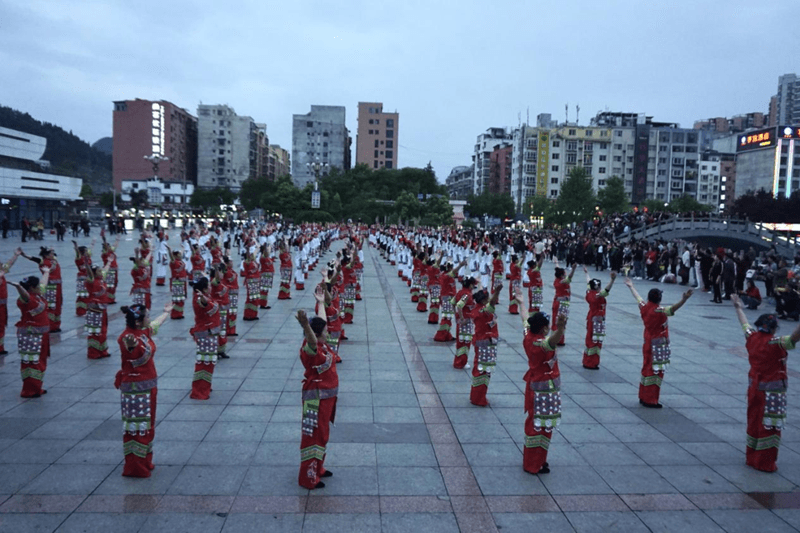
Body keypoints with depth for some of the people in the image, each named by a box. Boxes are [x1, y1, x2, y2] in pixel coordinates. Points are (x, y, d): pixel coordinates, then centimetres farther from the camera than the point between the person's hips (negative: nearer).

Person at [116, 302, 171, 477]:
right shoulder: (127, 337, -22)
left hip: (148, 385, 9)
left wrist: (166, 312, 44)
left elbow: (156, 323, 26)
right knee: (136, 427, -2)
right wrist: (131, 344, -69)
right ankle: (133, 467, 8)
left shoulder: (145, 332, 4)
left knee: (147, 425, 19)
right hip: (134, 388, -9)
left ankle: (144, 461, 32)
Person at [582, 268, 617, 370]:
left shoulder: (589, 293, 1)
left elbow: (588, 283, 18)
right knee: (595, 341, -3)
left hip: (590, 318, 9)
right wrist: (612, 280, -52)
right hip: (597, 321, -9)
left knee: (589, 339, 16)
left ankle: (586, 361, 25)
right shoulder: (598, 296, -21)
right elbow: (607, 289, -39)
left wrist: (586, 273, 35)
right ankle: (591, 364, 1)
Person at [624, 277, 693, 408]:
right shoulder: (659, 311, -23)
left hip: (647, 343, 8)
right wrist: (684, 299, -57)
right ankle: (650, 401, 1)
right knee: (656, 371, -2)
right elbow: (673, 308, -42)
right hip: (658, 346, -8)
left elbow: (638, 298, 17)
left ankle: (643, 397, 26)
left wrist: (631, 286, 35)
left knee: (647, 369, 17)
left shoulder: (644, 307, -2)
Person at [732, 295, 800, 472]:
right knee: (769, 425, 2)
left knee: (754, 422, 17)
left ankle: (751, 456, 29)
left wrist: (738, 308, 34)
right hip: (772, 391, -7)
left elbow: (745, 324, 17)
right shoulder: (775, 344, -20)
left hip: (754, 388, 7)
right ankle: (765, 463, 8)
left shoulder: (752, 337, -2)